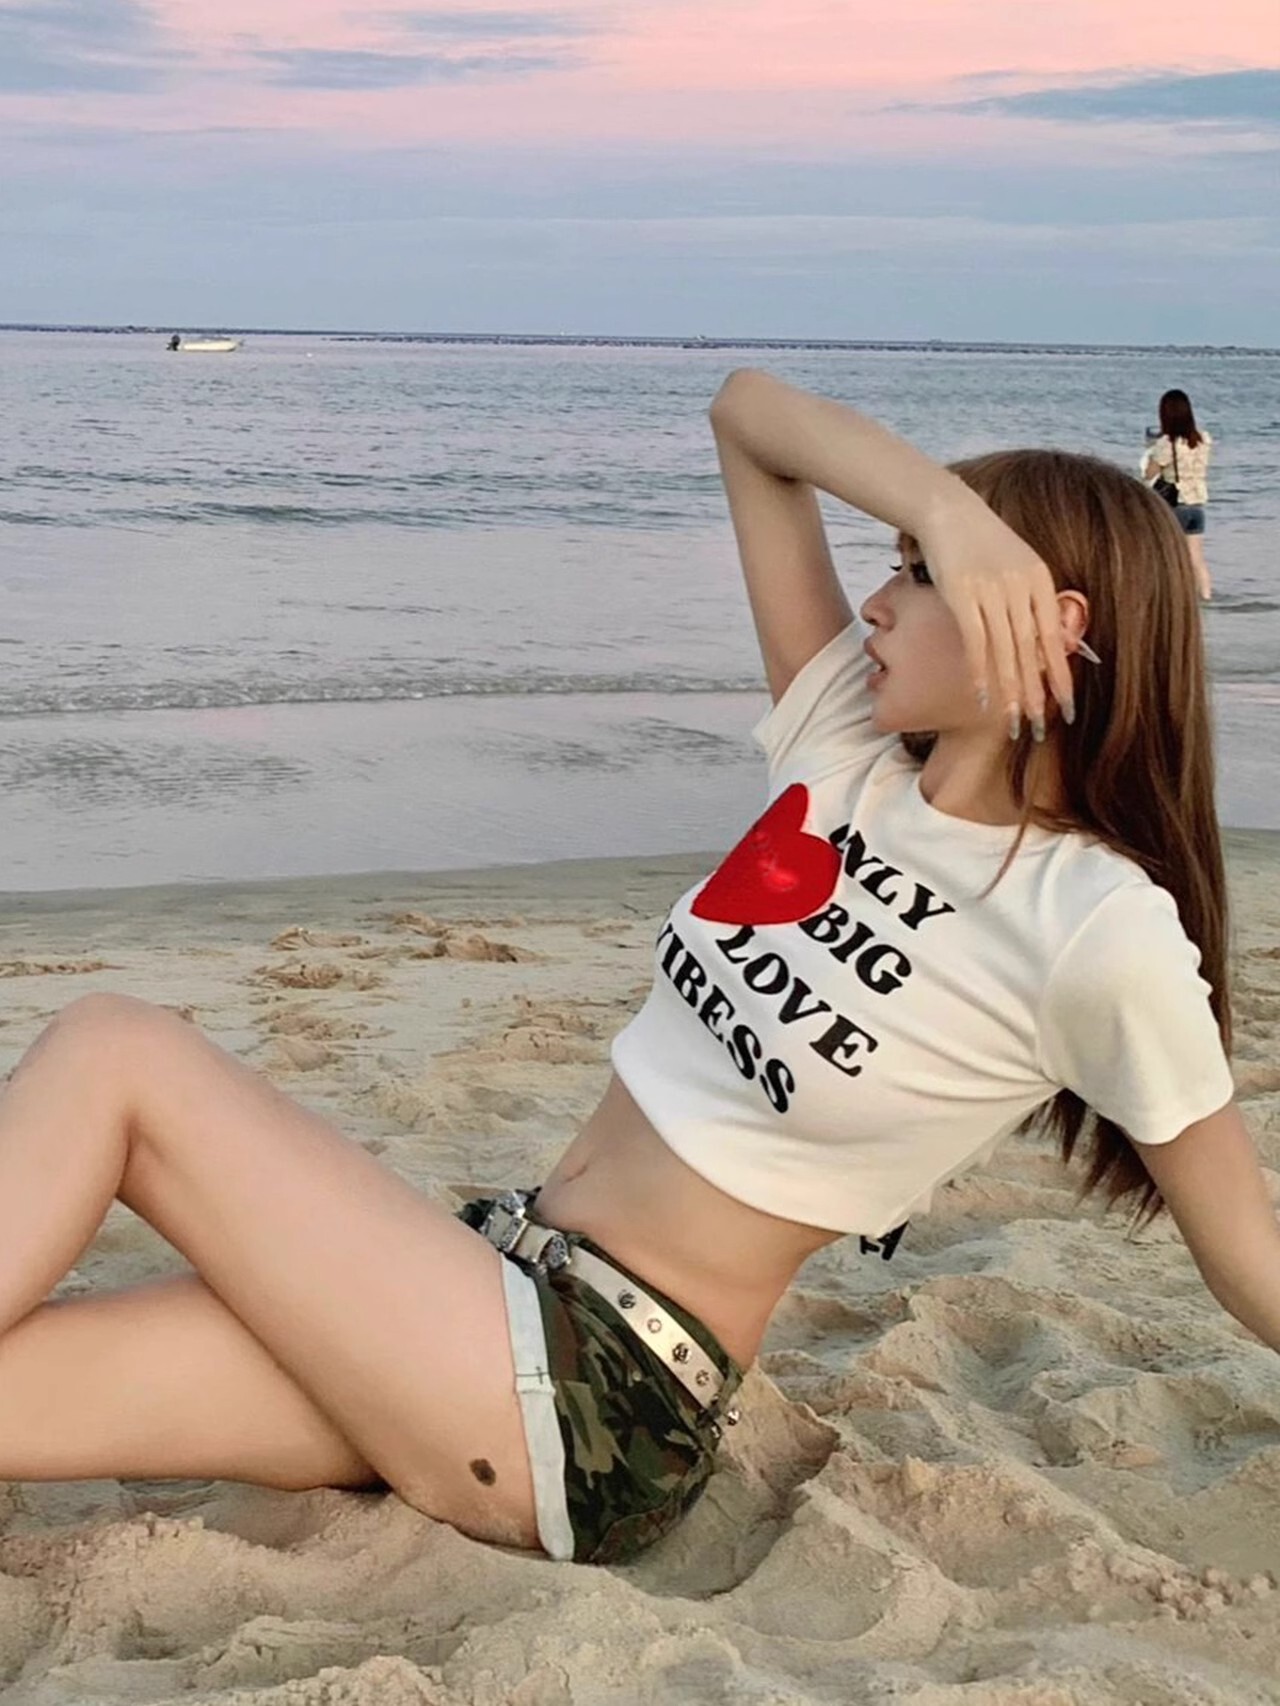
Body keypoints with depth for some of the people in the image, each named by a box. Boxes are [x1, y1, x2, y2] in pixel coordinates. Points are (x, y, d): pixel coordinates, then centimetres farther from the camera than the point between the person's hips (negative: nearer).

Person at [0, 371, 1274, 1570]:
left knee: (115, 1055, -13)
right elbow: (747, 409, 3)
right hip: (510, 1285, 7)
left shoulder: (1101, 931, -15)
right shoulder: (851, 750, 3)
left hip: (598, 1401, -7)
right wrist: (943, 500, -12)